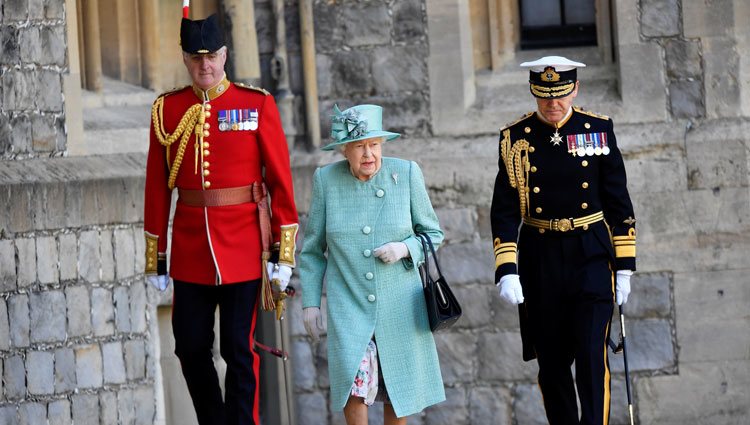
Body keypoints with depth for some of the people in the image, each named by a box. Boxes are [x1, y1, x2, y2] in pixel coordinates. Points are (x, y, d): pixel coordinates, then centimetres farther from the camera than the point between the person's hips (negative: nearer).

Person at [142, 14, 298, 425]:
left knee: (240, 350, 0)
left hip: (243, 247, -3)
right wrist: (155, 259, 5)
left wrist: (284, 252, -6)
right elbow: (157, 187, 6)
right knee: (190, 348, 7)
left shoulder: (257, 104, -2)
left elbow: (280, 180, -2)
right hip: (190, 250, 3)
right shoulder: (167, 109, 4)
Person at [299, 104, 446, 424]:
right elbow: (312, 248, 5)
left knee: (400, 386, 10)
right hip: (348, 303, -1)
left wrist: (405, 248, -15)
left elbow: (432, 233, 4)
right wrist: (310, 301, 2)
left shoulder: (406, 174, -5)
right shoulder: (326, 180, -4)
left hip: (399, 304, 1)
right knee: (356, 380, -18)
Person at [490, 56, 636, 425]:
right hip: (540, 260, 1)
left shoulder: (599, 130, 1)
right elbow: (504, 210, -2)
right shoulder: (516, 139, -1)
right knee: (551, 361, 8)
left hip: (591, 256, -1)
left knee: (591, 354, -11)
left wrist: (624, 266, 1)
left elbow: (619, 202, 4)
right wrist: (506, 270, -12)